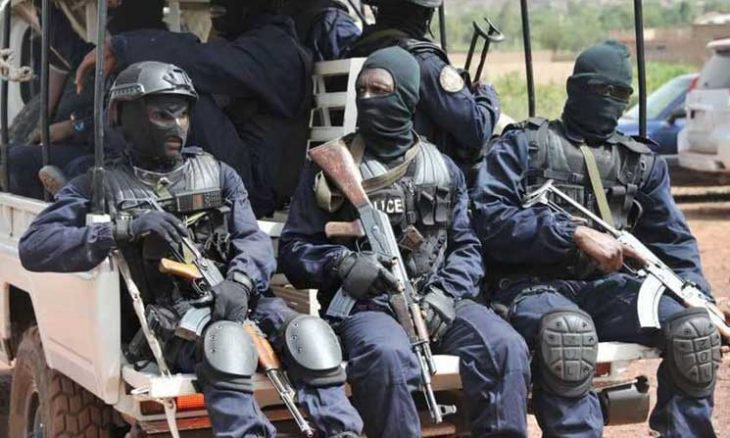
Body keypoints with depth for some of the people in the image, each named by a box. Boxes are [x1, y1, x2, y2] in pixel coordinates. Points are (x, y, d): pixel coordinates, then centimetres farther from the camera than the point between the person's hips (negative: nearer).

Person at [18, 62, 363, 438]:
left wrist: (239, 281, -18)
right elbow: (34, 248, -3)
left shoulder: (217, 174, 20)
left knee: (311, 335, -26)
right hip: (166, 317, -4)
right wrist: (126, 229, -16)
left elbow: (253, 240, 8)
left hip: (235, 301, 4)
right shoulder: (103, 186, 10)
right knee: (227, 343, -37)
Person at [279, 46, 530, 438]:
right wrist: (341, 263, -12)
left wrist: (445, 295, -6)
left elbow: (466, 247, 14)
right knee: (388, 356, -37)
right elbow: (294, 248, 9)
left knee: (505, 348, -26)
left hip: (437, 301, 3)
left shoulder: (442, 169, 18)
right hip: (363, 305, -3)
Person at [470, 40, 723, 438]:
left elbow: (673, 242, 20)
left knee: (694, 326, -22)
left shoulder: (641, 162, 19)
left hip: (609, 287, 4)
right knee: (568, 328, -39)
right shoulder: (522, 145, 6)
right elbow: (490, 218, -8)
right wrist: (575, 234, -16)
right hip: (533, 286, -4)